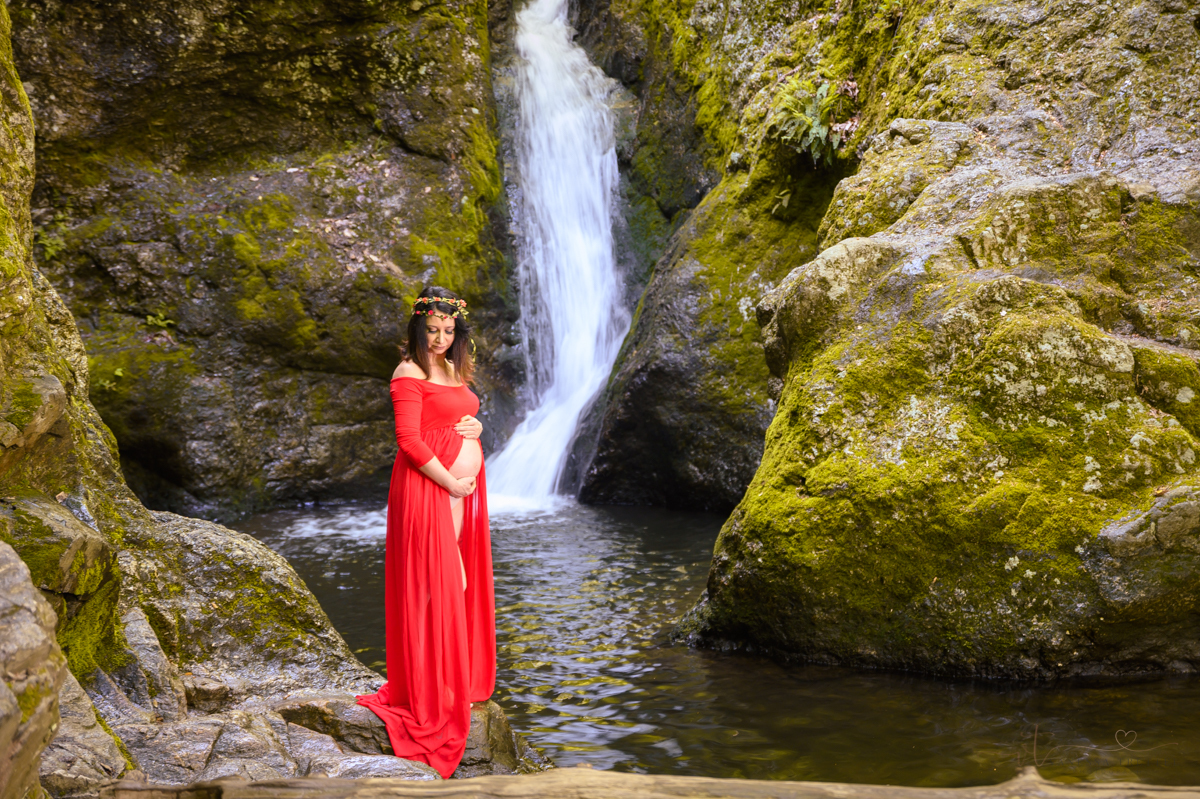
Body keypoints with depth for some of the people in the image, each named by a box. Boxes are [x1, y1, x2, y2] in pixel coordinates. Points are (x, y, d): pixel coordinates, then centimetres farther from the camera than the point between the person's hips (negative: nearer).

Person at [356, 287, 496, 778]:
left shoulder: (453, 369, 17)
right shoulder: (410, 373, -10)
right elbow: (410, 441, -17)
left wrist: (475, 426, 3)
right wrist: (450, 482, -17)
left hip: (463, 488, 9)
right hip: (428, 486, -9)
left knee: (460, 582, 14)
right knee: (433, 585, -4)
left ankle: (460, 679, 27)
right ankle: (432, 695, 4)